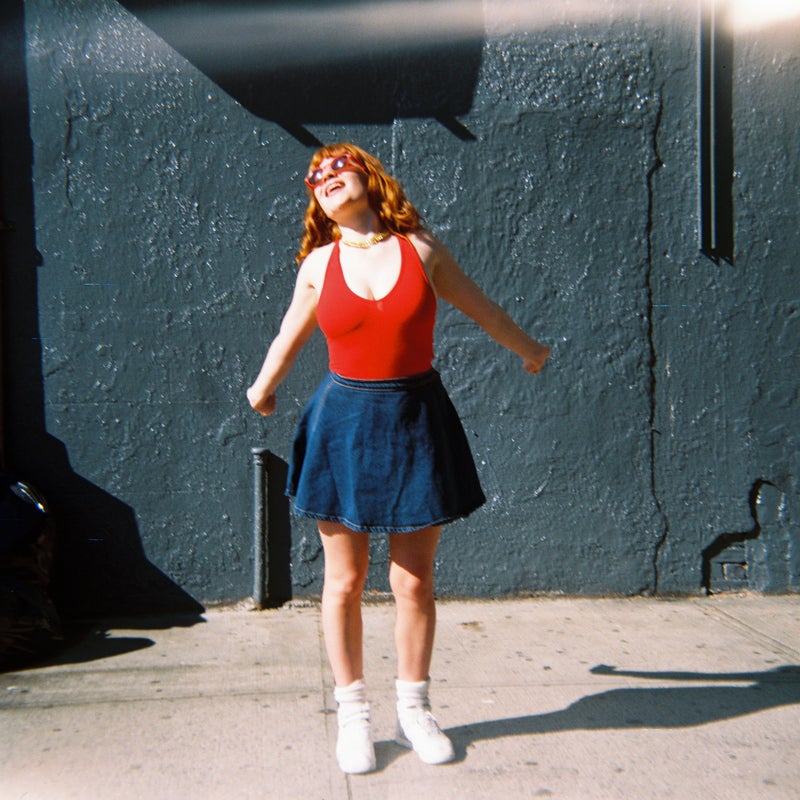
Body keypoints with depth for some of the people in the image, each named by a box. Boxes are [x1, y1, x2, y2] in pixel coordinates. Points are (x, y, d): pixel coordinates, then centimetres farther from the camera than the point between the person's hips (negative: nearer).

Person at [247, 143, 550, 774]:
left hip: (417, 421, 0)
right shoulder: (318, 264, 2)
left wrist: (529, 351, 26)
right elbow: (289, 337, 17)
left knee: (414, 583, 7)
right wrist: (263, 388, 27)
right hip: (343, 424, 1)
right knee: (344, 583, 6)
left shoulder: (420, 248, -1)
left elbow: (482, 309, 13)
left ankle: (414, 709, 26)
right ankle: (353, 714, 24)